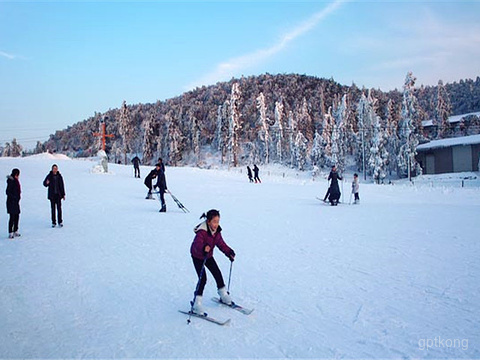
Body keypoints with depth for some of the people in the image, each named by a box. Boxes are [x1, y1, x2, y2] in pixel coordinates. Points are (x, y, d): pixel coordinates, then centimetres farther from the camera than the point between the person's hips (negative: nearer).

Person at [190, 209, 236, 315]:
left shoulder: (217, 230, -11)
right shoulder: (202, 232, -34)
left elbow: (221, 243, -1)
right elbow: (197, 244, -49)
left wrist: (229, 252, -11)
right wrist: (203, 248, -70)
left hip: (208, 256, 7)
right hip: (197, 257, -7)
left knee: (217, 274, 12)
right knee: (202, 279, -15)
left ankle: (224, 296, 34)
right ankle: (196, 305, -5)